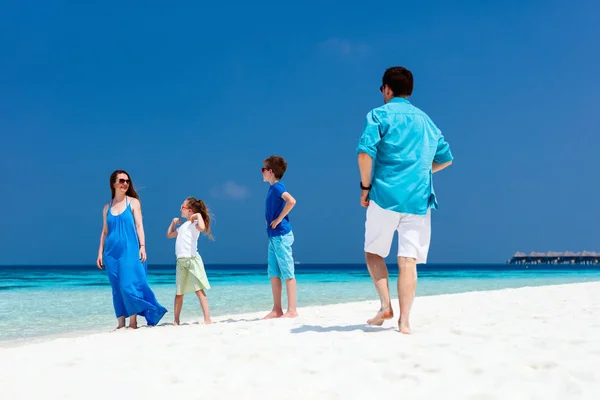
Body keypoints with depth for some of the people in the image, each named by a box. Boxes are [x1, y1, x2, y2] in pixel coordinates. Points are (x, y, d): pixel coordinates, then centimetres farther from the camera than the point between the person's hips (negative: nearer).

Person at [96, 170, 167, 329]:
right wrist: (100, 252, 8)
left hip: (129, 250, -3)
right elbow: (104, 231, 13)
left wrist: (142, 246, -10)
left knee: (128, 285, -10)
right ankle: (121, 323, 9)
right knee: (117, 288, 4)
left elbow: (139, 225, -1)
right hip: (111, 252, 4)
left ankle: (133, 322, -1)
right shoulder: (107, 207, 12)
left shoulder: (133, 202, 4)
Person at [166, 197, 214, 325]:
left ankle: (207, 319, -13)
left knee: (199, 290, -11)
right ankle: (176, 321, 16)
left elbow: (202, 227, -30)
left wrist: (198, 215, -17)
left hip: (192, 259, -8)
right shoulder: (182, 226, 21)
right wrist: (173, 222, 26)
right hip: (180, 261, 8)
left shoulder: (194, 223, -5)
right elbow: (169, 235, 36)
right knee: (179, 293, 10)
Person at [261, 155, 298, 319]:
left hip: (281, 235, -10)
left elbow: (291, 201, -30)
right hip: (273, 235, 10)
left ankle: (292, 310, -4)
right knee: (273, 274, 10)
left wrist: (279, 219, -21)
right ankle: (277, 310, 15)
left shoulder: (277, 186, -12)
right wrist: (270, 220, 12)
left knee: (287, 273, -7)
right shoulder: (272, 188, 15)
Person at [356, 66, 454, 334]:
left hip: (385, 194, -3)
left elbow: (365, 151, -13)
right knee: (408, 260, 1)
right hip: (419, 199, 4)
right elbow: (446, 158, 24)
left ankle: (386, 306, -4)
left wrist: (365, 186, -3)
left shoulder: (380, 114, 2)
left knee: (373, 252, 12)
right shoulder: (426, 120, 18)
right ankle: (404, 321, -5)